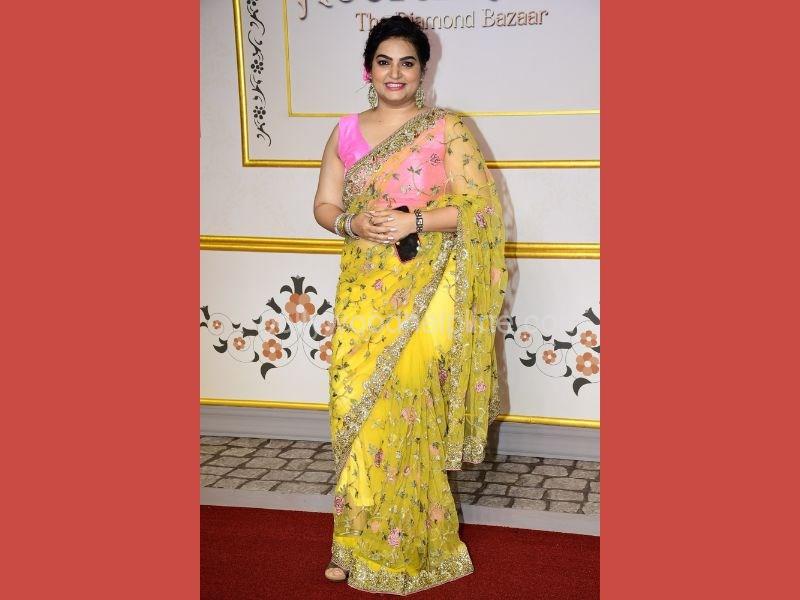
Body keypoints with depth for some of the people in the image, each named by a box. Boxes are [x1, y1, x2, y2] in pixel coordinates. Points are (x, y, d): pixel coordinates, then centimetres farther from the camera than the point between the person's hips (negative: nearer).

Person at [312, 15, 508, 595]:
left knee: (406, 408, -3)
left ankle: (403, 545, 13)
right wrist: (353, 223, -10)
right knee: (357, 405, 2)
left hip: (425, 291, -4)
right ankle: (361, 542, 16)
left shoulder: (448, 128, -1)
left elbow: (478, 202, -6)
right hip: (363, 289, 4)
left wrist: (414, 222, -19)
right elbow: (324, 205, 12)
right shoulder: (346, 131, 11)